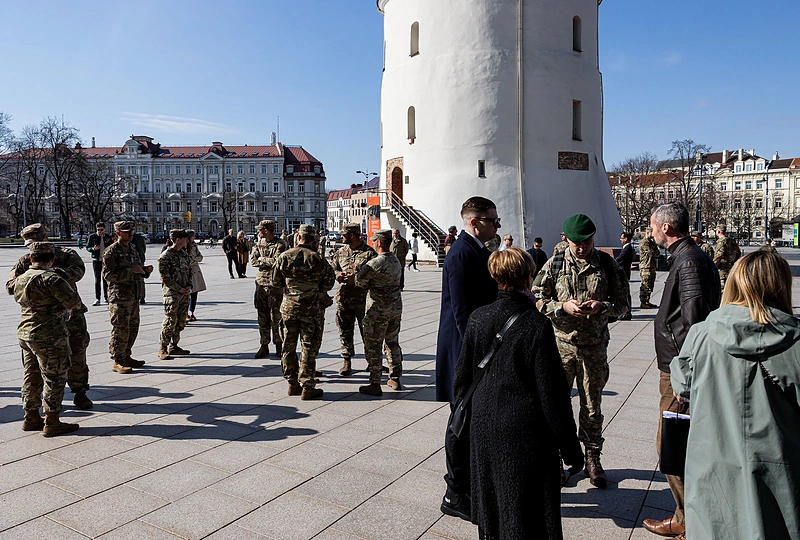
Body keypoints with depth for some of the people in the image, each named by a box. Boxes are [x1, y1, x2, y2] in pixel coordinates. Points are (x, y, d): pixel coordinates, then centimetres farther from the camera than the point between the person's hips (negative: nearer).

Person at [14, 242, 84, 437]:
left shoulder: (20, 280, 9)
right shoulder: (51, 278, -18)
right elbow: (74, 301, -19)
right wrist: (73, 306, 6)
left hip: (25, 332, 9)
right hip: (49, 336, -9)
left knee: (32, 376, 18)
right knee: (54, 378, -1)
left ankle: (31, 418, 28)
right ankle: (51, 423, 4)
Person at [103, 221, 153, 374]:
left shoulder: (133, 249, 16)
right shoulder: (111, 251, -9)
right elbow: (108, 275, -17)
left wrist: (145, 270, 3)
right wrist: (130, 271, -23)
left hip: (134, 296, 8)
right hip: (120, 297, -8)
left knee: (133, 328, 13)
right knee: (120, 330, -4)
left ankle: (126, 357, 25)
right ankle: (117, 361, 6)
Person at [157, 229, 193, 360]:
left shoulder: (185, 254, 13)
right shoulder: (165, 256, -9)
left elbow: (190, 271, 19)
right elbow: (165, 276, -12)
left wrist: (189, 286, 2)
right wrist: (178, 289, -15)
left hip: (185, 293, 7)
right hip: (172, 294, -7)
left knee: (181, 321, 10)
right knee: (170, 321, -8)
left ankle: (173, 346, 21)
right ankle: (162, 348, 2)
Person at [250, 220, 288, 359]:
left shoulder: (280, 244, -7)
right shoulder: (259, 243, 12)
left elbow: (276, 261, -20)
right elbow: (252, 261, 3)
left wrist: (261, 259, -7)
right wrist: (268, 262, -11)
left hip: (275, 284, -5)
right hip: (261, 282, 5)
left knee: (276, 316, -1)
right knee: (262, 316, 7)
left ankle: (278, 346, 11)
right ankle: (264, 346, 14)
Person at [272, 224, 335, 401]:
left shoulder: (284, 257, -3)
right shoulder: (317, 259, -11)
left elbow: (275, 281, 6)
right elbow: (329, 282, -4)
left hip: (288, 306, 3)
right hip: (312, 308, -3)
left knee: (289, 346, 14)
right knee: (309, 347, 4)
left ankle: (292, 384, 22)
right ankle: (307, 387, 6)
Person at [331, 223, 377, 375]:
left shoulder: (369, 252, -5)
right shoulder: (340, 252, 11)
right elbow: (333, 269, 19)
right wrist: (339, 275, -4)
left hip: (363, 298, -4)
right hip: (343, 298, 4)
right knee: (345, 331, 9)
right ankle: (346, 360, 21)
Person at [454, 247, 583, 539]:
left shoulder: (477, 318, -3)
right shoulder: (537, 325, -16)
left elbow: (462, 379, 4)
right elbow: (553, 393, -14)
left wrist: (464, 417, 18)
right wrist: (570, 447, -4)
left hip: (484, 430, 5)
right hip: (527, 435, -4)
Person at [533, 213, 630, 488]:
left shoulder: (607, 264, 0)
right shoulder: (554, 265, -1)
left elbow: (624, 303, 4)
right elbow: (538, 301, 0)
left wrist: (603, 306, -16)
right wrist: (563, 307, -17)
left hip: (594, 346, 1)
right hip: (561, 344, 0)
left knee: (592, 406, 11)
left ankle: (592, 458, 28)